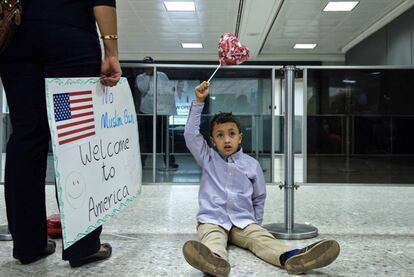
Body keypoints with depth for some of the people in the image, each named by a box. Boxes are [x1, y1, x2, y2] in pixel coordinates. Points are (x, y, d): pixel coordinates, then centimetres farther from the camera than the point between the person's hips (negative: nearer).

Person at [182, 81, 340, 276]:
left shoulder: (252, 164, 9)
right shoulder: (208, 159, 8)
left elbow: (259, 198, 19)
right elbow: (191, 135, -3)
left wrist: (256, 224, 11)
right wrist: (199, 102, -5)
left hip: (243, 222, 1)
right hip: (212, 221, -1)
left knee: (262, 238, -27)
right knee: (213, 238, -34)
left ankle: (292, 258, -54)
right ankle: (215, 261, -66)